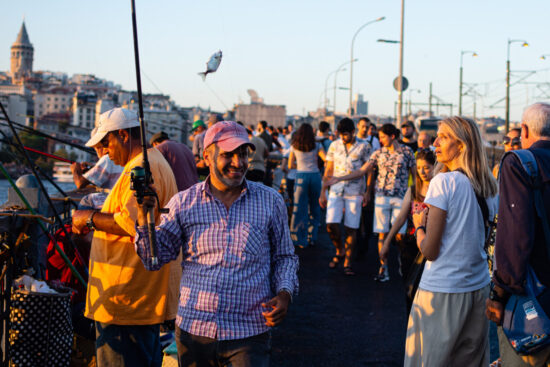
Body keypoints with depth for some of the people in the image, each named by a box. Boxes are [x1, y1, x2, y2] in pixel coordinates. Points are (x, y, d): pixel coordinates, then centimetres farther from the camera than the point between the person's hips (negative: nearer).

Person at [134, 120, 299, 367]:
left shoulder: (270, 201, 4)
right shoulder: (183, 203, 3)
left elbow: (285, 257, 13)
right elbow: (153, 259, 2)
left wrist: (284, 293, -6)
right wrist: (144, 214, -13)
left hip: (250, 331, -1)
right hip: (194, 328, 1)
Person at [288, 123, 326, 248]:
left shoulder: (294, 147, 5)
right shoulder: (317, 146, 4)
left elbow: (290, 165, 8)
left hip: (301, 176, 0)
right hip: (315, 176, 1)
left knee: (300, 208, 3)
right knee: (314, 207, 13)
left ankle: (301, 240, 2)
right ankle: (312, 237, 15)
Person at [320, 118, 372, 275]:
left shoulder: (364, 147, 0)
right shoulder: (334, 146, 7)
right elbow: (328, 171, 12)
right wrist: (323, 193, 10)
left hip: (354, 193, -2)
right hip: (336, 191, 2)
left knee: (351, 228, -1)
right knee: (331, 225, -11)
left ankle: (347, 263, 10)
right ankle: (340, 251, 16)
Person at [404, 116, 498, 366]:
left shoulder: (444, 182, -14)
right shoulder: (489, 187, 6)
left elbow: (430, 250, -14)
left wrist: (419, 226, 4)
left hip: (442, 291, -7)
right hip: (479, 289, 7)